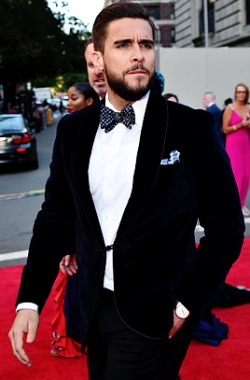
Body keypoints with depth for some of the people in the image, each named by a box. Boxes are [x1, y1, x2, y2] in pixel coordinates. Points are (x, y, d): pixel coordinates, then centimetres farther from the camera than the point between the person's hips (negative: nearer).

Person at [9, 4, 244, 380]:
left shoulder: (192, 127, -10)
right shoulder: (72, 129, 1)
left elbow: (226, 225, -7)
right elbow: (56, 216, 5)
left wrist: (185, 304, -11)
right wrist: (30, 301, -2)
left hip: (155, 316, -4)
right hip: (95, 307, 5)